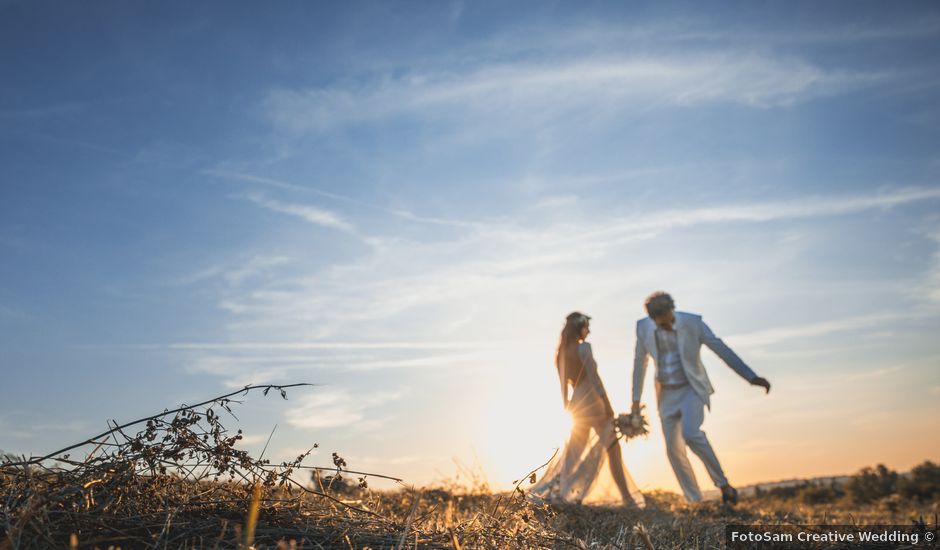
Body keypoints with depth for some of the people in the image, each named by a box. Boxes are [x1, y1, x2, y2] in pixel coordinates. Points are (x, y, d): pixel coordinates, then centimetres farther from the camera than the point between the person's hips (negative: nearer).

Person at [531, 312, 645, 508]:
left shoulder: (561, 352, 10)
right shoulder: (584, 347, -12)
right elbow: (593, 377, -17)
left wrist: (567, 407, 19)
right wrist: (607, 404, -14)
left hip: (577, 404, 7)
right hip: (593, 402, -7)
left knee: (574, 453, 11)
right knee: (612, 450, 4)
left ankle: (559, 491, 4)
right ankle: (627, 499, 9)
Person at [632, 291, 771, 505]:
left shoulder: (692, 322, -15)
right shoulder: (643, 327, -7)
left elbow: (721, 349, -9)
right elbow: (640, 362, 5)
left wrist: (751, 377, -13)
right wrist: (636, 398, 9)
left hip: (692, 389, -3)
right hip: (667, 394, 3)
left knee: (690, 434, -27)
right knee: (674, 450, 1)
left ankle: (724, 485, -10)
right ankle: (694, 502, 14)